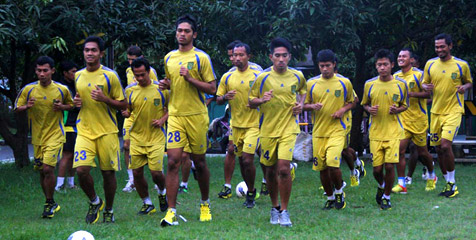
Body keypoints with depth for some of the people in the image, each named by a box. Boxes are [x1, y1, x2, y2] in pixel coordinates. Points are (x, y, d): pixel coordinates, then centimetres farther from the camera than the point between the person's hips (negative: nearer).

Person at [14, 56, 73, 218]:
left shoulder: (62, 89, -5)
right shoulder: (28, 89, -2)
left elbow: (71, 105, 12)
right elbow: (17, 108, 5)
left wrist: (62, 107, -10)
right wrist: (27, 106, -17)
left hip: (55, 135, -3)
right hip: (37, 137, 3)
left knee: (48, 168, -16)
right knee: (41, 171, 9)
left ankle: (49, 203, 0)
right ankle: (51, 204, 26)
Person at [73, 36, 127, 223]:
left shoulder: (110, 75, -4)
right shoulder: (78, 76, 9)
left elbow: (123, 105, -2)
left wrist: (104, 99, -18)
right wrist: (76, 102, 3)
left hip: (107, 131, -3)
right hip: (84, 131, 3)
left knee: (108, 173, 2)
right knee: (81, 170, -14)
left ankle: (109, 210, 23)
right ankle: (94, 202, 12)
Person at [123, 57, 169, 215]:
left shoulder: (161, 88, -3)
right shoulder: (130, 90, 2)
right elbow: (127, 110, 14)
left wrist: (163, 119, -9)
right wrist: (125, 113, -10)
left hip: (156, 137, -3)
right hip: (136, 137, 3)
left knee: (156, 172, -10)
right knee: (137, 172, 0)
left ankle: (162, 193, 23)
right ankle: (147, 204, 18)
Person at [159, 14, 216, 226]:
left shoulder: (201, 57, -4)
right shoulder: (169, 58, 11)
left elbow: (212, 88, -6)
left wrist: (190, 78, -18)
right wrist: (165, 84, 4)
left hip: (196, 116, -3)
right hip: (175, 115, 3)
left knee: (199, 163, 7)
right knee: (173, 161, -8)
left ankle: (205, 204, 29)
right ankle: (171, 212, -9)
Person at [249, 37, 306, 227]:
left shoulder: (297, 76, 2)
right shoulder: (262, 77, -5)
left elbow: (303, 91, 24)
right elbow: (251, 101, 3)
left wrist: (300, 104, 4)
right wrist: (261, 100, -19)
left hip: (289, 128, 0)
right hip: (267, 130, 0)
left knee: (284, 167, -15)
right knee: (271, 170, 8)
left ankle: (284, 211, -4)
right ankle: (275, 207, 29)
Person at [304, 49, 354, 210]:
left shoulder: (344, 83, 1)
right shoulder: (311, 84, 4)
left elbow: (351, 102, 13)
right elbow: (305, 105, 11)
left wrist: (343, 109, -7)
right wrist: (313, 106, -11)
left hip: (337, 130, -3)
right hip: (318, 131, 3)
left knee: (333, 163, -19)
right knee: (322, 167, 6)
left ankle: (339, 192, 7)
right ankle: (330, 198, 24)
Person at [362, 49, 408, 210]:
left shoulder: (401, 84, -2)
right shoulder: (369, 84, 0)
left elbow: (405, 105, 11)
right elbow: (364, 104, 13)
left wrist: (397, 110, -11)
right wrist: (369, 110, -9)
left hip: (393, 131, -1)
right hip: (375, 132, 1)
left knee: (389, 165, -10)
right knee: (377, 168, 1)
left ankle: (386, 197, 12)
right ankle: (381, 186, 36)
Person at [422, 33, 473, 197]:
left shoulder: (461, 65, -3)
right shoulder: (430, 64, 5)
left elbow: (470, 82, 11)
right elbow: (424, 83, 16)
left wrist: (465, 87, -12)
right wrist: (426, 87, -8)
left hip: (453, 111, -4)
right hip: (436, 111, 4)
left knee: (445, 145, -19)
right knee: (438, 149, 5)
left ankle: (452, 182, -5)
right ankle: (448, 184, 19)